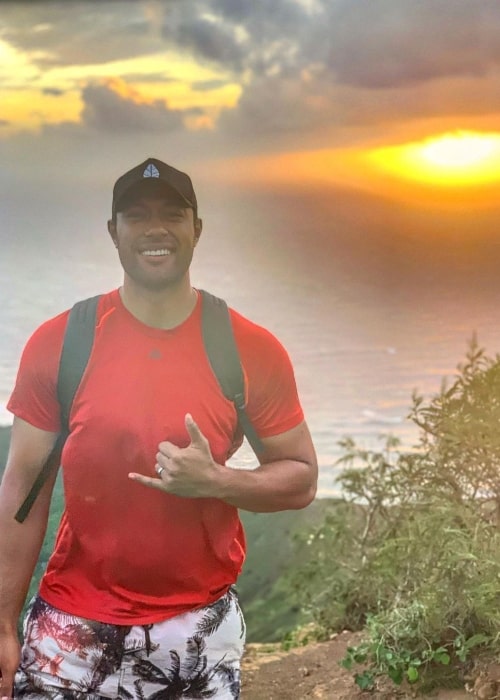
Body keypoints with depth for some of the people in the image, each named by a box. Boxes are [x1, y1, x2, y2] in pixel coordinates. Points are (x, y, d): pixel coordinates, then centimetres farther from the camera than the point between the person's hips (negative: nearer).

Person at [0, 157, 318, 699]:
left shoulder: (253, 351, -4)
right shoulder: (57, 343, -4)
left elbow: (301, 479, 2)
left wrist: (215, 481, -17)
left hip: (200, 629, 1)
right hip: (73, 629, 0)